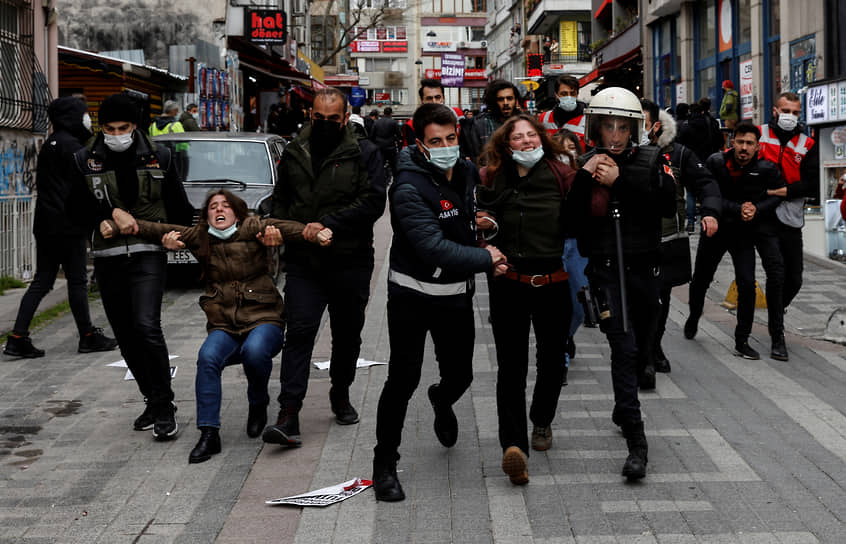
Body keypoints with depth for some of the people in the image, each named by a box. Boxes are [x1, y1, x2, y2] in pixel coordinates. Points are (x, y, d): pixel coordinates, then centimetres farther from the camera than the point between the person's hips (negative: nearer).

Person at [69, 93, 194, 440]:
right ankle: (153, 400, 23)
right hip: (107, 258, 3)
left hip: (148, 254, -3)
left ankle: (164, 406, -8)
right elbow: (78, 207, -2)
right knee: (125, 335, 8)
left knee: (146, 326, -19)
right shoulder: (86, 160, 3)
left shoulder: (158, 157, 2)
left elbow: (179, 206, 10)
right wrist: (113, 212, -15)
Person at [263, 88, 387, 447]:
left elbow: (373, 201, -13)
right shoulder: (293, 154, 11)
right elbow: (281, 198, 23)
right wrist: (278, 226, 3)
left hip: (350, 262, -1)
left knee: (347, 334, 13)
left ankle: (341, 397, 35)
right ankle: (288, 415, -16)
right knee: (299, 331, -11)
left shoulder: (364, 155, -1)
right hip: (303, 262, 1)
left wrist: (328, 224, -20)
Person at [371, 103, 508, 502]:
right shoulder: (409, 188, -21)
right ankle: (385, 463, 10)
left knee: (460, 375, 15)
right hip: (412, 294, -6)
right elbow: (433, 247, -29)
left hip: (457, 294, 6)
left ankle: (442, 401, 52)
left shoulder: (468, 172, 2)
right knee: (403, 380, -5)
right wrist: (486, 259, -22)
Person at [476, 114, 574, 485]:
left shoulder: (561, 175, 0)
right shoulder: (493, 179, 4)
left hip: (554, 283, 1)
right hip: (509, 284, -1)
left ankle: (542, 421, 41)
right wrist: (481, 224, -4)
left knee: (553, 359, 17)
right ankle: (513, 445, -16)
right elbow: (482, 216, 17)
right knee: (511, 366, -9)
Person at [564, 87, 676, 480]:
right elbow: (572, 221, -7)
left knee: (642, 351, 15)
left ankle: (622, 410, 42)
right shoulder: (586, 165, 1)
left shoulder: (651, 160, 1)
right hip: (605, 269, -2)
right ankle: (636, 442, -15)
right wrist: (584, 178, -18)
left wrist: (620, 182, -21)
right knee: (624, 348, -15)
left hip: (644, 269, 2)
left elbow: (668, 204, -15)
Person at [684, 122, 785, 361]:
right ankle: (693, 317, 47)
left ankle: (742, 342, 0)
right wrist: (737, 209, -24)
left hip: (744, 233, -1)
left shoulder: (767, 169, -11)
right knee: (700, 280, 15)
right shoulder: (716, 163, -14)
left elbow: (776, 196, 1)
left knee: (747, 284, -13)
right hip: (715, 228, 1)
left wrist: (756, 209, -17)